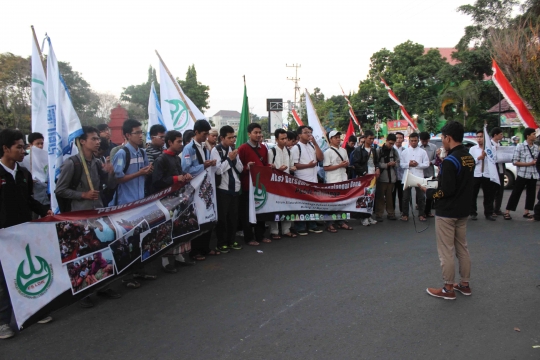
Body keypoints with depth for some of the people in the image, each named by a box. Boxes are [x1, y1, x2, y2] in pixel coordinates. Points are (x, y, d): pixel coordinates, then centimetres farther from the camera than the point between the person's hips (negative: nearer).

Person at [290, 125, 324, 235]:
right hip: (301, 181, -6)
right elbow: (293, 165, -12)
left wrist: (315, 143, -4)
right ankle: (300, 227, 8)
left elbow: (321, 158, 1)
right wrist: (308, 165, -16)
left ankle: (312, 225, 22)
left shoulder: (313, 145, 13)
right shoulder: (296, 148, -7)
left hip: (313, 179, 6)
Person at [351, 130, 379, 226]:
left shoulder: (373, 150, 17)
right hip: (363, 177, -6)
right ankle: (364, 217, 4)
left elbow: (376, 161, 25)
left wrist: (377, 169, 4)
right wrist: (365, 173, -15)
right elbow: (356, 164, -11)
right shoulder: (358, 150, -5)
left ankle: (369, 215, 15)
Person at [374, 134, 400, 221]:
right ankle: (378, 214, 8)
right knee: (380, 197, 2)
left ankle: (391, 213, 21)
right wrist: (387, 165, -16)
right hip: (382, 177, -4)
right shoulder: (379, 150, -4)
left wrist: (394, 164, -9)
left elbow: (398, 163, 12)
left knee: (390, 196, 12)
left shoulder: (394, 151, 8)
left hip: (391, 177, 4)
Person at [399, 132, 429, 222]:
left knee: (421, 197, 6)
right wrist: (408, 164, -15)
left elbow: (426, 164, -1)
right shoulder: (404, 152, 7)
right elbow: (401, 164, 2)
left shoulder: (423, 152, 4)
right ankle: (405, 214, 15)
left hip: (419, 177, 0)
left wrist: (417, 164, -15)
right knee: (406, 197, 6)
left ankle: (421, 214, 17)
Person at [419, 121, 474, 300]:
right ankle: (464, 284, 27)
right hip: (463, 210, 9)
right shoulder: (469, 158, 6)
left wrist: (428, 191, -9)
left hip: (446, 212, -9)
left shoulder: (450, 160, -21)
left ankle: (448, 289, 11)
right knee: (462, 248, 17)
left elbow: (446, 191, -23)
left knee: (446, 251, 1)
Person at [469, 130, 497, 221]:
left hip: (487, 175, 0)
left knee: (489, 196, 8)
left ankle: (489, 214, 19)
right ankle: (473, 213, 15)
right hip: (475, 175, 0)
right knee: (473, 195, 5)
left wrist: (487, 155, -20)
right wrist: (478, 158, -17)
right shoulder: (472, 149, 6)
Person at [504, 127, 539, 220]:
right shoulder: (520, 146, -6)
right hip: (522, 174, -5)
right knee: (516, 193, -2)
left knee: (531, 193, 9)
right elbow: (515, 162, -9)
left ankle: (526, 212, 20)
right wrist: (529, 163, -15)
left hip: (533, 175, 5)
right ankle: (507, 212, 3)